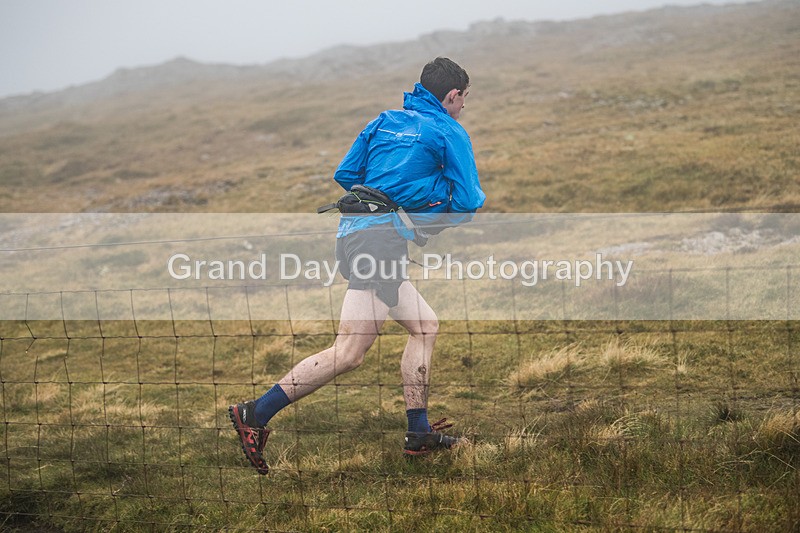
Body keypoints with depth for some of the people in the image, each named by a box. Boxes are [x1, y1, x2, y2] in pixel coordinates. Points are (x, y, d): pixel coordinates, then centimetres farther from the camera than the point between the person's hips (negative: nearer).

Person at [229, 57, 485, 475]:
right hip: (383, 235, -9)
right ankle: (257, 414, -19)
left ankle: (419, 433, 17)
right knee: (349, 352, -14)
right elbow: (469, 202, 2)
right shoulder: (450, 132, 5)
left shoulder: (385, 121, 22)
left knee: (424, 326, 18)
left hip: (352, 231, 9)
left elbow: (344, 174, 19)